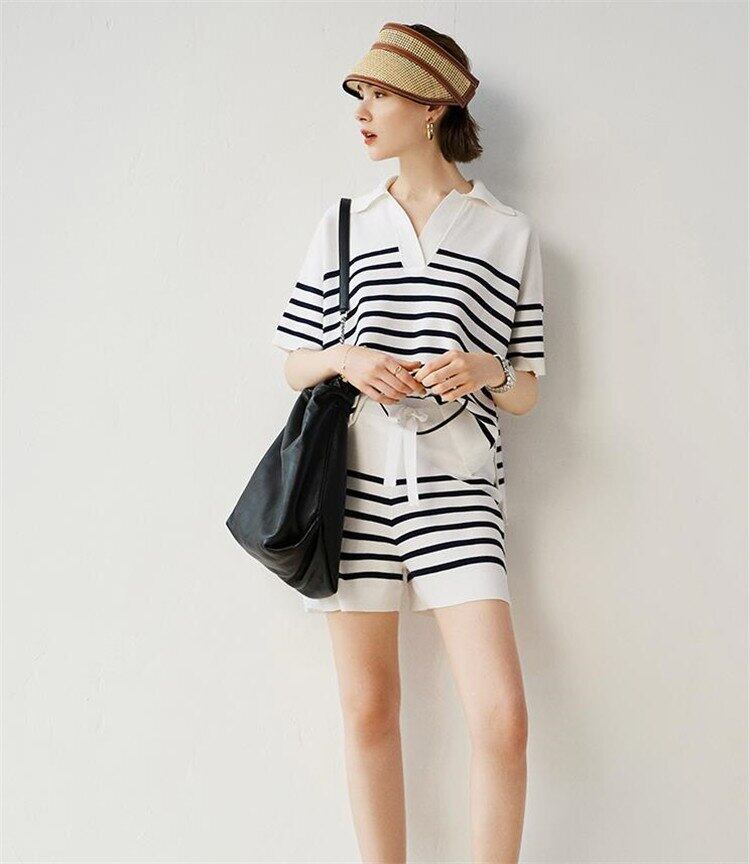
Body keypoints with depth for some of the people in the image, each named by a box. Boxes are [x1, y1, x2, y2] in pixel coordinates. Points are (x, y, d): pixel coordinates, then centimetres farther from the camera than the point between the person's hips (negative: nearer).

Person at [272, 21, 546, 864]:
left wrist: (486, 371, -13)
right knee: (369, 709, 5)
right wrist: (348, 359, -6)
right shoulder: (343, 225, 12)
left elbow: (526, 393, 9)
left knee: (502, 718, -10)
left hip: (456, 490, -1)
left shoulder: (509, 231, 7)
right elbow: (295, 363, 15)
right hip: (355, 483, 2)